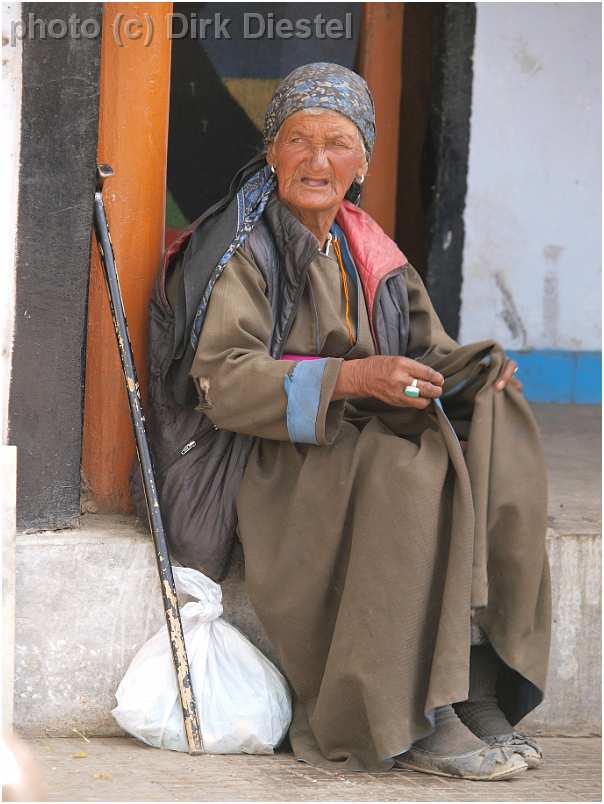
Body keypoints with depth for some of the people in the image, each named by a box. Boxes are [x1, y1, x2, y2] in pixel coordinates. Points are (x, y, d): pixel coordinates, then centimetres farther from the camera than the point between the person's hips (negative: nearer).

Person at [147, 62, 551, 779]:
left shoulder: (370, 255, 18)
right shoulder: (241, 248, -3)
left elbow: (425, 352, 16)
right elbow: (221, 379, -15)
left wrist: (477, 368, -9)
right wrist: (350, 378, -26)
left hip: (369, 439, 6)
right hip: (270, 460, -6)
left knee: (497, 427, -20)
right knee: (408, 472, -34)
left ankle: (476, 688, -24)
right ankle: (408, 723, -31)